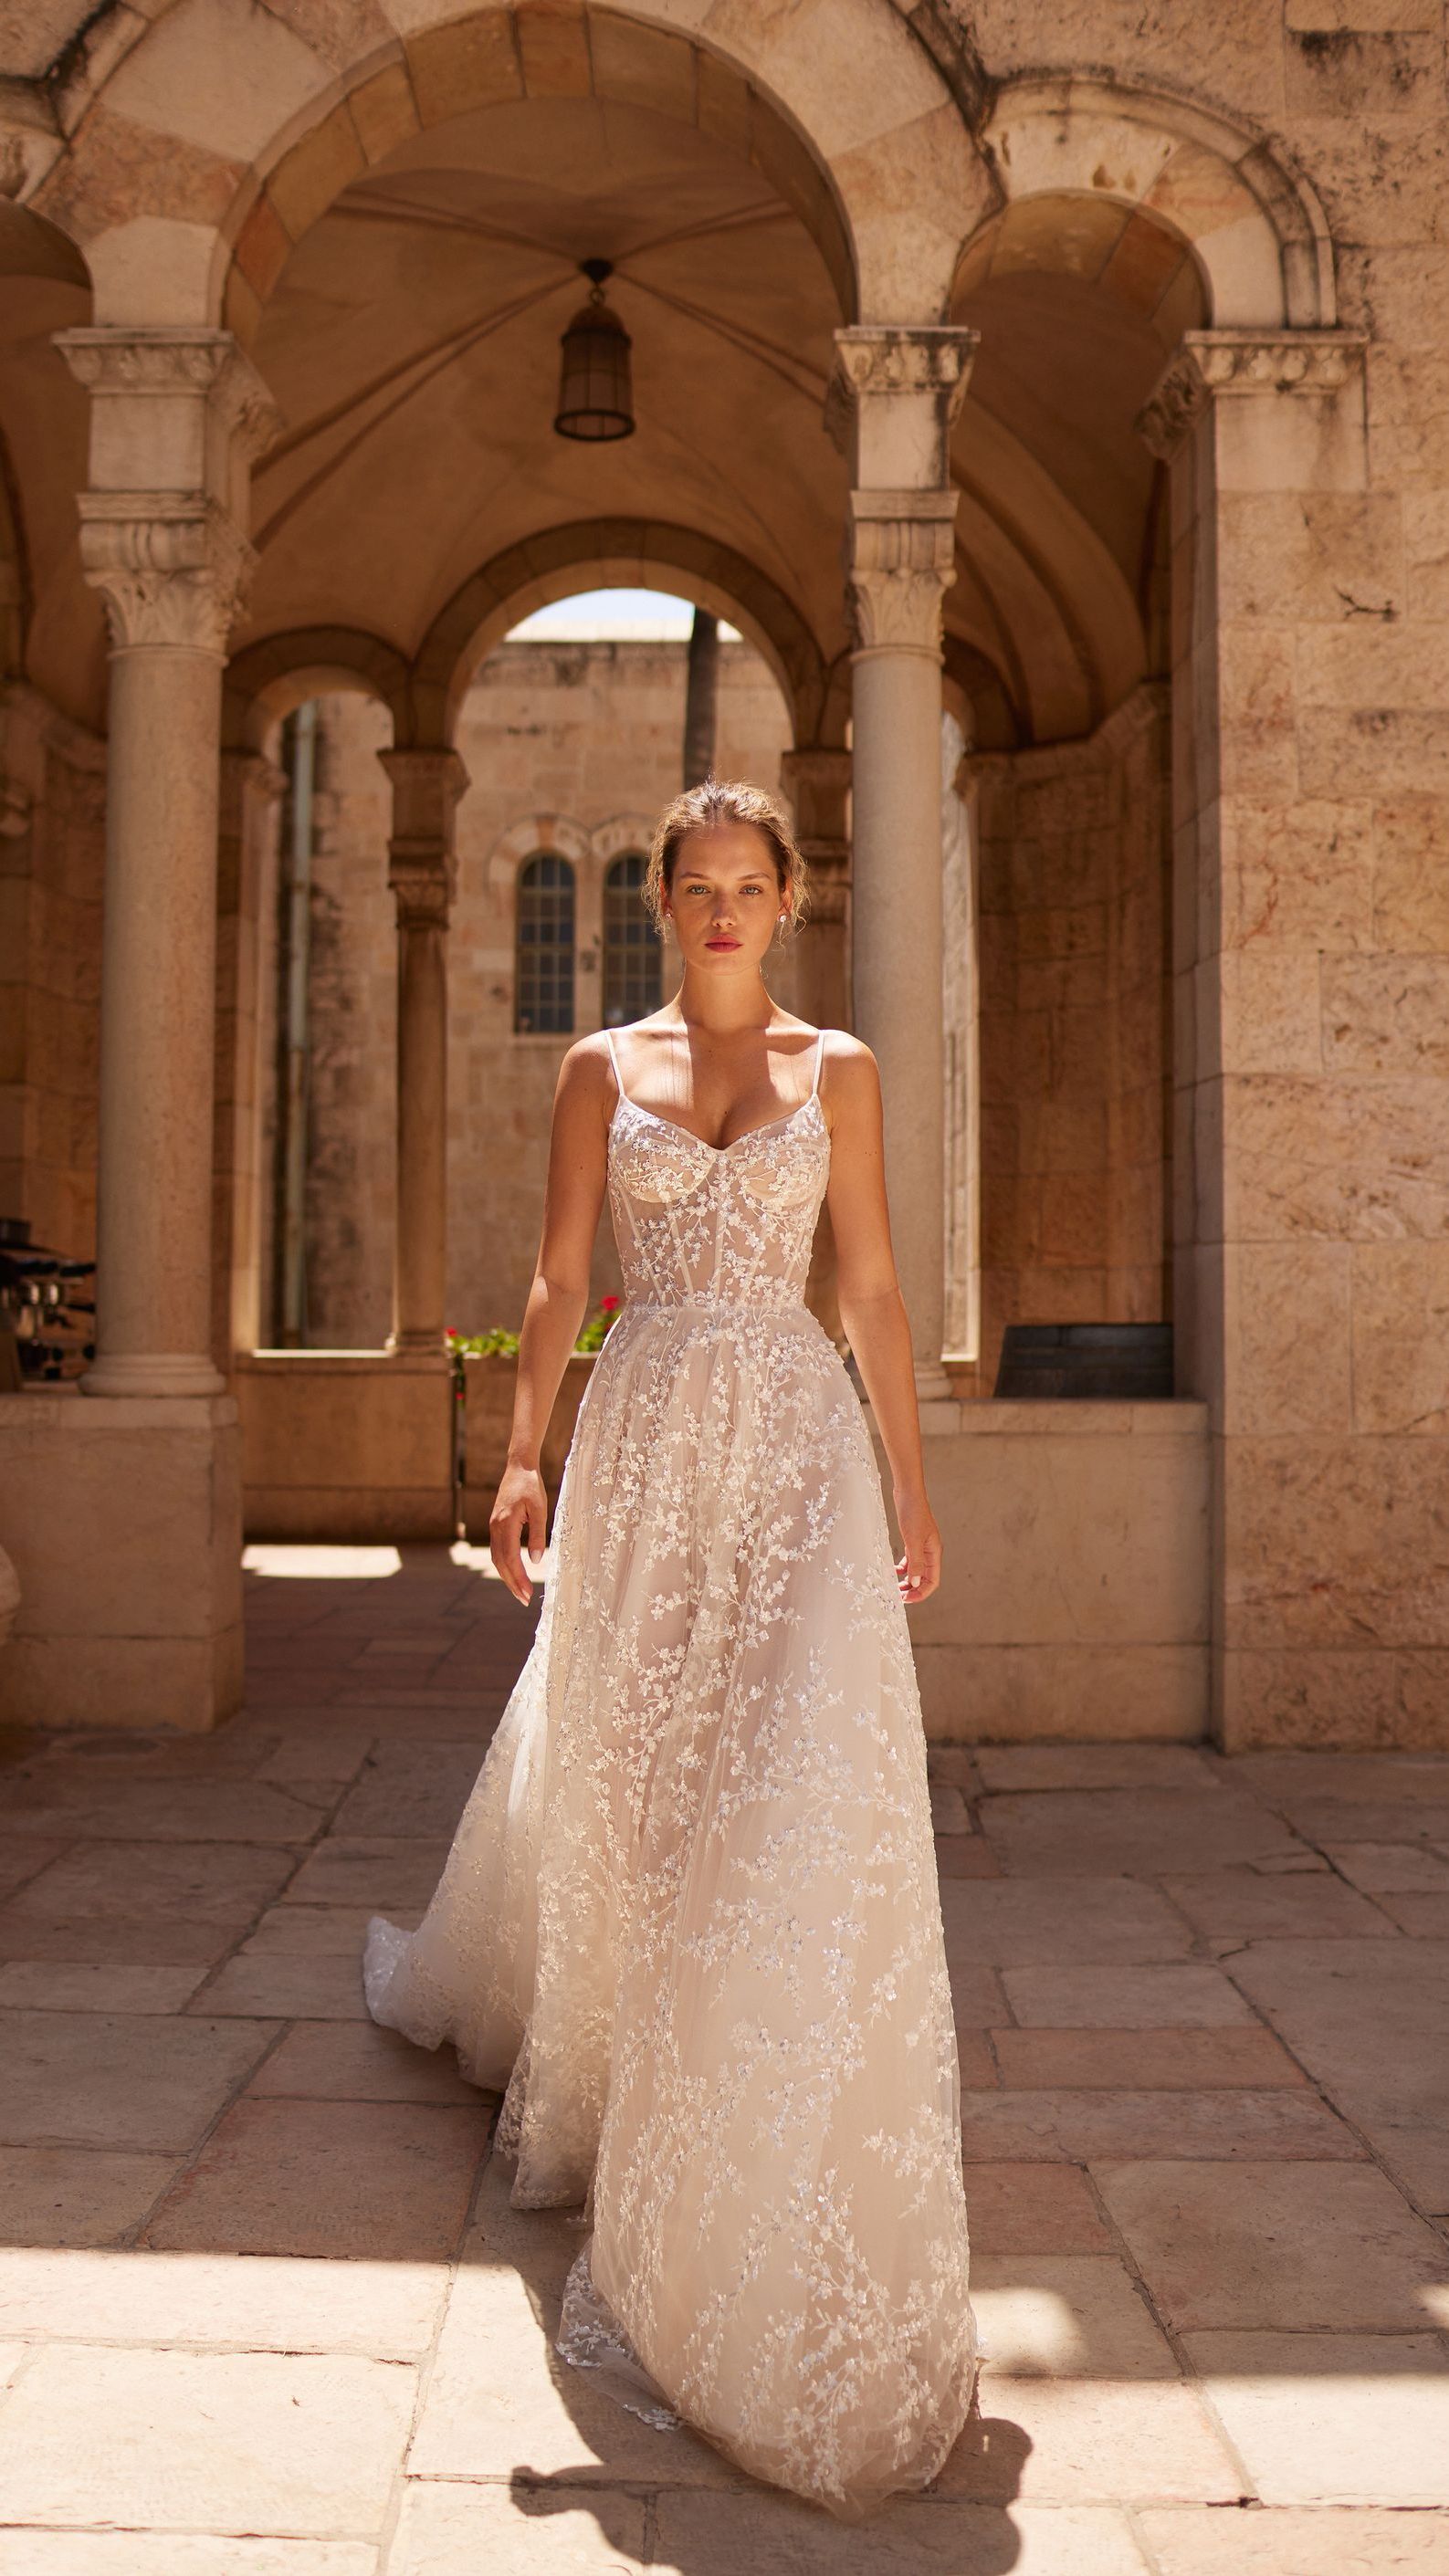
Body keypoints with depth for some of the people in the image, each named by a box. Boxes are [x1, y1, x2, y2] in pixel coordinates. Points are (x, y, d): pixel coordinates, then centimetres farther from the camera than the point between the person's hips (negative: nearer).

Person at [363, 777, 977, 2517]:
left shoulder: (838, 1070, 8)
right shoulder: (601, 1068, 8)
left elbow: (872, 1284, 8)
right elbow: (559, 1277, 4)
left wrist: (911, 1480, 5)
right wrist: (524, 1455, -7)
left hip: (796, 1444, 0)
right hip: (646, 1440, 1)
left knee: (798, 1790, -5)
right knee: (617, 1772, 8)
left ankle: (779, 2230, 10)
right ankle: (599, 2076, 34)